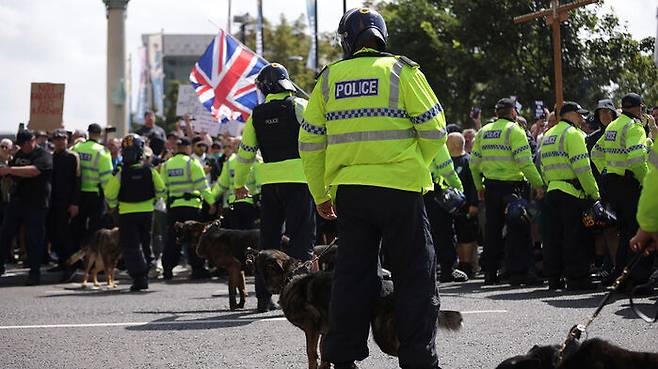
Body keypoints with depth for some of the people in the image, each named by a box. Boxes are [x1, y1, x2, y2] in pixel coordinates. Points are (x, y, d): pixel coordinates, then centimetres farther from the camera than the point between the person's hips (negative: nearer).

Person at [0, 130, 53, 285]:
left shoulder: (43, 156, -10)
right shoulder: (19, 154, 14)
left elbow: (33, 171, -28)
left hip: (36, 204, -7)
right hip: (17, 201, 7)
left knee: (34, 238, -3)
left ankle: (34, 273, 3)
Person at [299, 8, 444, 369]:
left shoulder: (329, 78, 8)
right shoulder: (401, 71, -1)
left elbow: (310, 141, 9)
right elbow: (433, 129, -4)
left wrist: (320, 195, 16)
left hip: (347, 190, 3)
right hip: (399, 188, -3)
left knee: (351, 274, 12)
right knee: (415, 275, 4)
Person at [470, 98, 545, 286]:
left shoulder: (483, 131, 12)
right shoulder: (514, 130, -8)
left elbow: (474, 163, 13)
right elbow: (525, 162, -17)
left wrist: (479, 187, 23)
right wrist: (538, 184, -12)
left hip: (491, 187, 6)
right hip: (512, 186, -6)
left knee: (492, 230, 12)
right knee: (518, 229, -4)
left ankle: (490, 273, 16)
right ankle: (519, 272, -9)